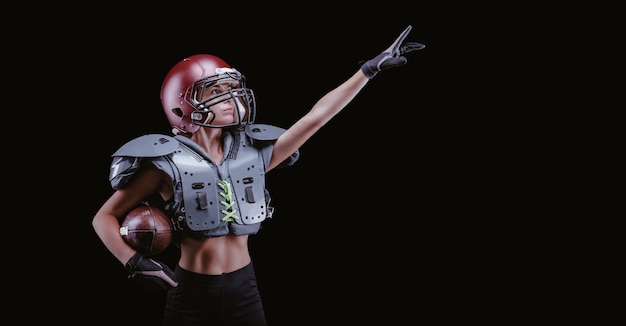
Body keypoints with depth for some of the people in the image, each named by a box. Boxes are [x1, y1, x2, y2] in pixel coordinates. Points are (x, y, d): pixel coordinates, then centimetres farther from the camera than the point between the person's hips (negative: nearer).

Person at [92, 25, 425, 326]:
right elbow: (105, 217, -4)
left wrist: (371, 67, 7)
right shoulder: (168, 160, -9)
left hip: (243, 289, 4)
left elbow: (316, 116, 6)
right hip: (191, 292, -4)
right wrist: (132, 262, -20)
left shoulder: (252, 150, 3)